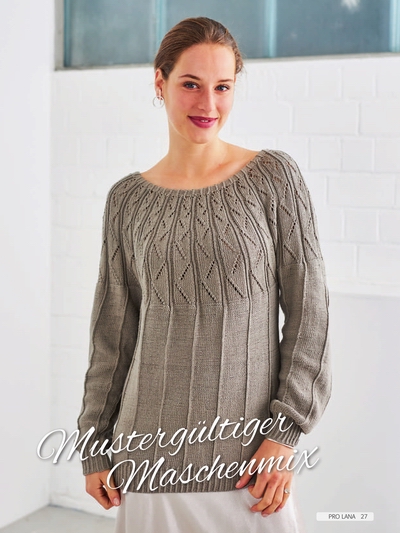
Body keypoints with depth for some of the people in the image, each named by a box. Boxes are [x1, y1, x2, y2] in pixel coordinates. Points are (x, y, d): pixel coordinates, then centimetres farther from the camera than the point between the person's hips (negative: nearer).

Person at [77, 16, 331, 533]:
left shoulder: (274, 178, -4)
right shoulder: (128, 199, 2)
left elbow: (308, 310, -3)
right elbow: (112, 331, 7)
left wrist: (285, 432, -8)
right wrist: (95, 449, 8)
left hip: (249, 453, -1)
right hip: (153, 452, 2)